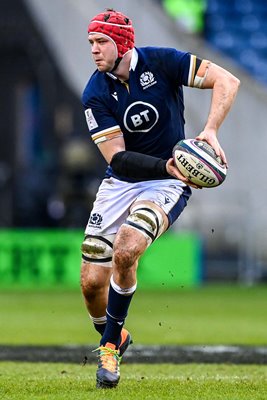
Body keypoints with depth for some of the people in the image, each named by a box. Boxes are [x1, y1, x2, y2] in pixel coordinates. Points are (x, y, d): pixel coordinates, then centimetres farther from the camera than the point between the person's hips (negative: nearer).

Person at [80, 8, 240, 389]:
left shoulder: (160, 62, -13)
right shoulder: (95, 94, -8)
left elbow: (227, 81, -14)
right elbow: (117, 158, -14)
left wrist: (210, 131, -28)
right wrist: (165, 166, -30)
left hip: (167, 185, -3)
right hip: (120, 183, 3)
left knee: (125, 253, -29)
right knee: (92, 282, -5)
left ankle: (109, 345, -8)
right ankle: (116, 337, 27)